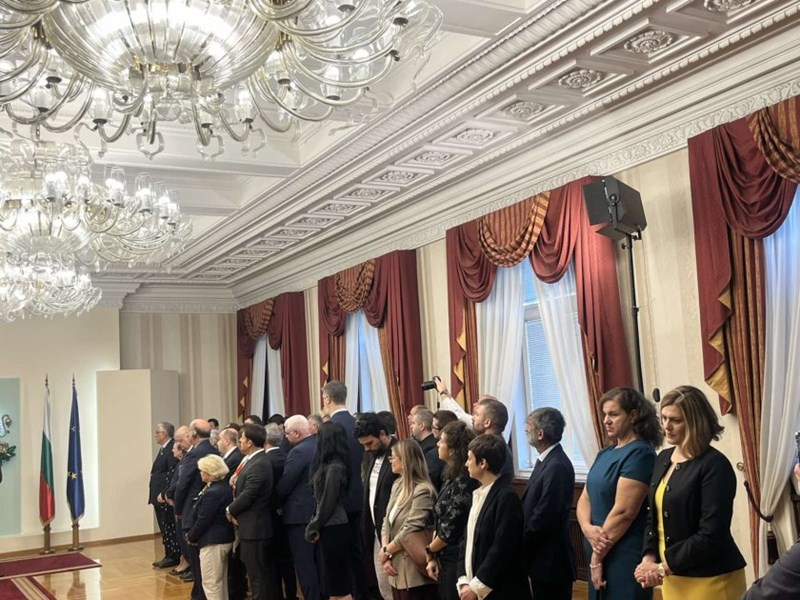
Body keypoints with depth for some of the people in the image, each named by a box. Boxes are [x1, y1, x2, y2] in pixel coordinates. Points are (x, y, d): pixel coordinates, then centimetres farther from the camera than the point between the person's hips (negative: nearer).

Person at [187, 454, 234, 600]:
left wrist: (191, 537, -3)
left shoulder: (212, 493, -23)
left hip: (213, 541, -10)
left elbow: (203, 521, -19)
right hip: (225, 539, 10)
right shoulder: (224, 487, 8)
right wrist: (192, 535, 9)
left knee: (210, 583, -1)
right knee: (221, 581, 17)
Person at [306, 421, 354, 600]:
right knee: (334, 579, 15)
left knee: (339, 581, -1)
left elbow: (328, 503, -17)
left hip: (333, 529, -9)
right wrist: (316, 526, 8)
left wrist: (314, 527, -6)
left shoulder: (334, 467, -18)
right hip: (331, 528, 9)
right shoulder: (330, 465, 9)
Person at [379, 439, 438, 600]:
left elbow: (410, 530, -20)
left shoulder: (423, 490, -16)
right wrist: (386, 557, -2)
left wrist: (386, 551, -7)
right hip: (396, 569, 8)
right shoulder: (397, 485, 10)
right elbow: (387, 523, 9)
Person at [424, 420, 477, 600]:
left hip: (457, 560, -8)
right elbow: (439, 521, 8)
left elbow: (450, 528, -18)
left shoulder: (463, 481, -20)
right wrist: (434, 557, 1)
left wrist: (430, 551, -2)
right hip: (445, 558, 8)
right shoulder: (451, 476, 7)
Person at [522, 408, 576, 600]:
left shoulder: (557, 466, -22)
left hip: (550, 561, -9)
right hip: (542, 558, 9)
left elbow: (544, 517, -24)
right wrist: (523, 544, 7)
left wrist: (521, 547, -13)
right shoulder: (547, 460, 10)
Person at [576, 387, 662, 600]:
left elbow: (623, 512, -18)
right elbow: (585, 498, 8)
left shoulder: (639, 453, -13)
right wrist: (588, 529, -12)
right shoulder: (605, 453, 12)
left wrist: (597, 558, -14)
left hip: (625, 557, -8)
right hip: (600, 553, 8)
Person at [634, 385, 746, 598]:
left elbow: (711, 535, -20)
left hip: (710, 579, -7)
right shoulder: (663, 458, 8)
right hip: (673, 577, 7)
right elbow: (653, 516, 11)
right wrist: (649, 557, -5)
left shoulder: (714, 465, -15)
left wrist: (663, 567, -17)